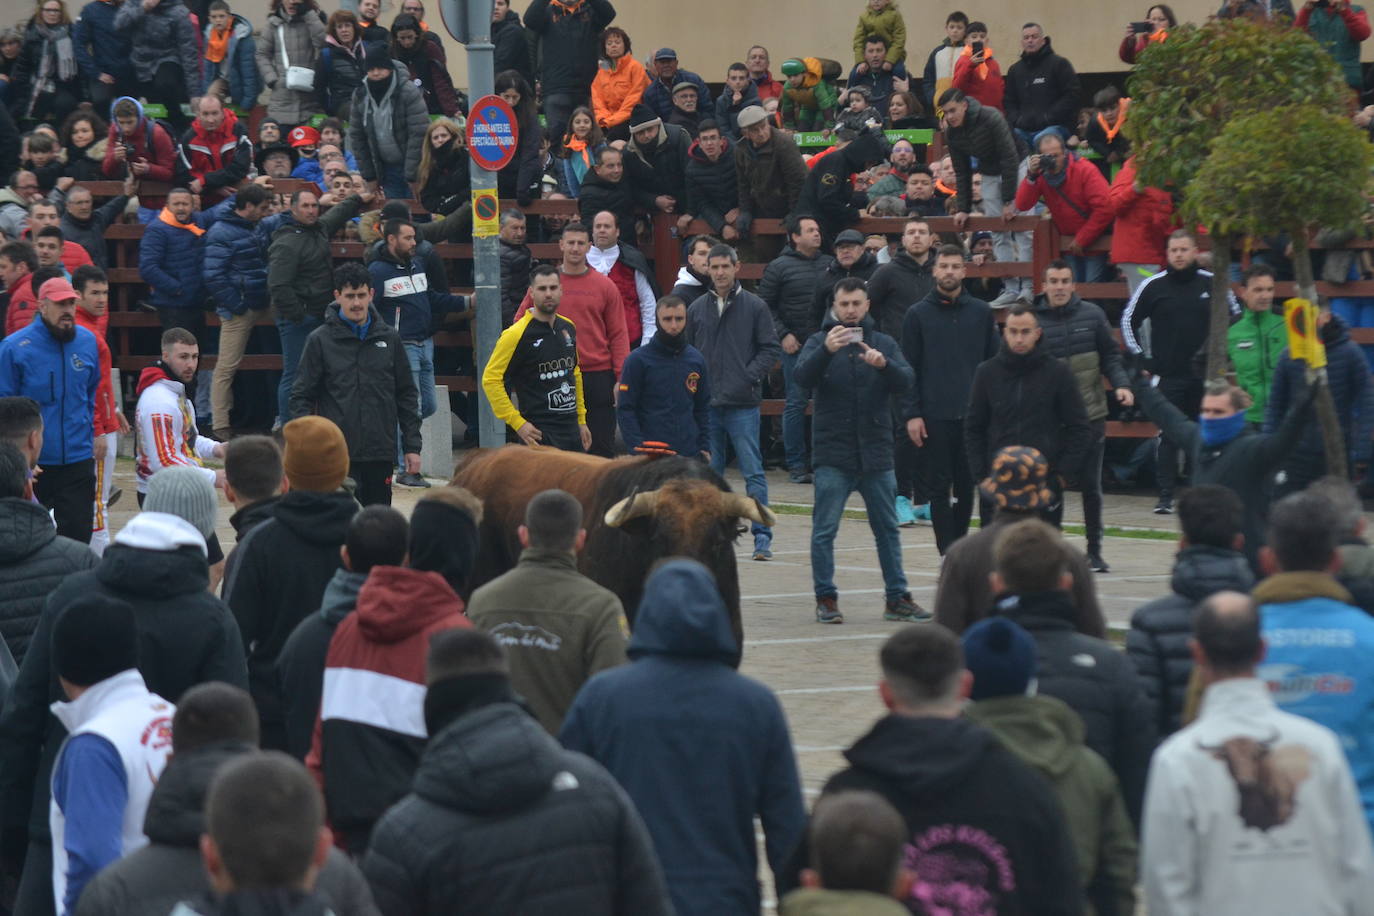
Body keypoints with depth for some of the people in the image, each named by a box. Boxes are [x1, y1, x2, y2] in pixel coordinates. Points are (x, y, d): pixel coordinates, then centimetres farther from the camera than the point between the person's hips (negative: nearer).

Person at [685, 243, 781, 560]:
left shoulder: (754, 306, 1)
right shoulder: (696, 308, 9)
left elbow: (771, 349, 1)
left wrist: (749, 377, -11)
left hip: (743, 404, -3)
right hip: (707, 404, 3)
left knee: (753, 472, -5)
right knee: (710, 472, 8)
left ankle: (762, 536, -5)